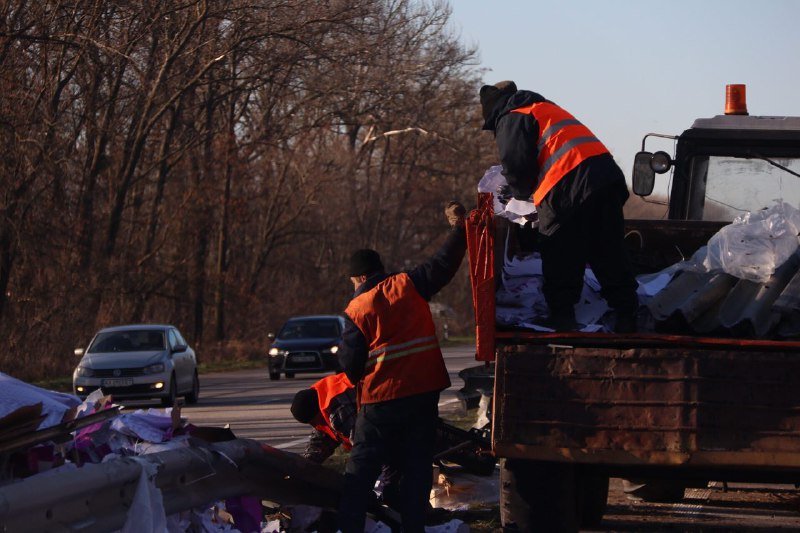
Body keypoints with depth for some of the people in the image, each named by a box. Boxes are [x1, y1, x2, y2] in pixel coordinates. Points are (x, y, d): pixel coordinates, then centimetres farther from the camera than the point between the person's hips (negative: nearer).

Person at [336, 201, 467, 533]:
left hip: (380, 398, -2)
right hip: (423, 392, 2)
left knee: (361, 468, 5)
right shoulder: (408, 285, 1)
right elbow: (443, 264, 3)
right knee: (417, 466, 7)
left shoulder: (356, 309, -4)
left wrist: (358, 379, 17)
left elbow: (349, 363, -4)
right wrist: (458, 228, 14)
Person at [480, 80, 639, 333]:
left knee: (558, 261, -2)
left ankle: (561, 317, -6)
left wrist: (521, 193, 17)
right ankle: (627, 318, 8)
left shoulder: (511, 119, 7)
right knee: (610, 255, 9)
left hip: (569, 186, -8)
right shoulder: (546, 109, 35)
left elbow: (517, 167, -1)